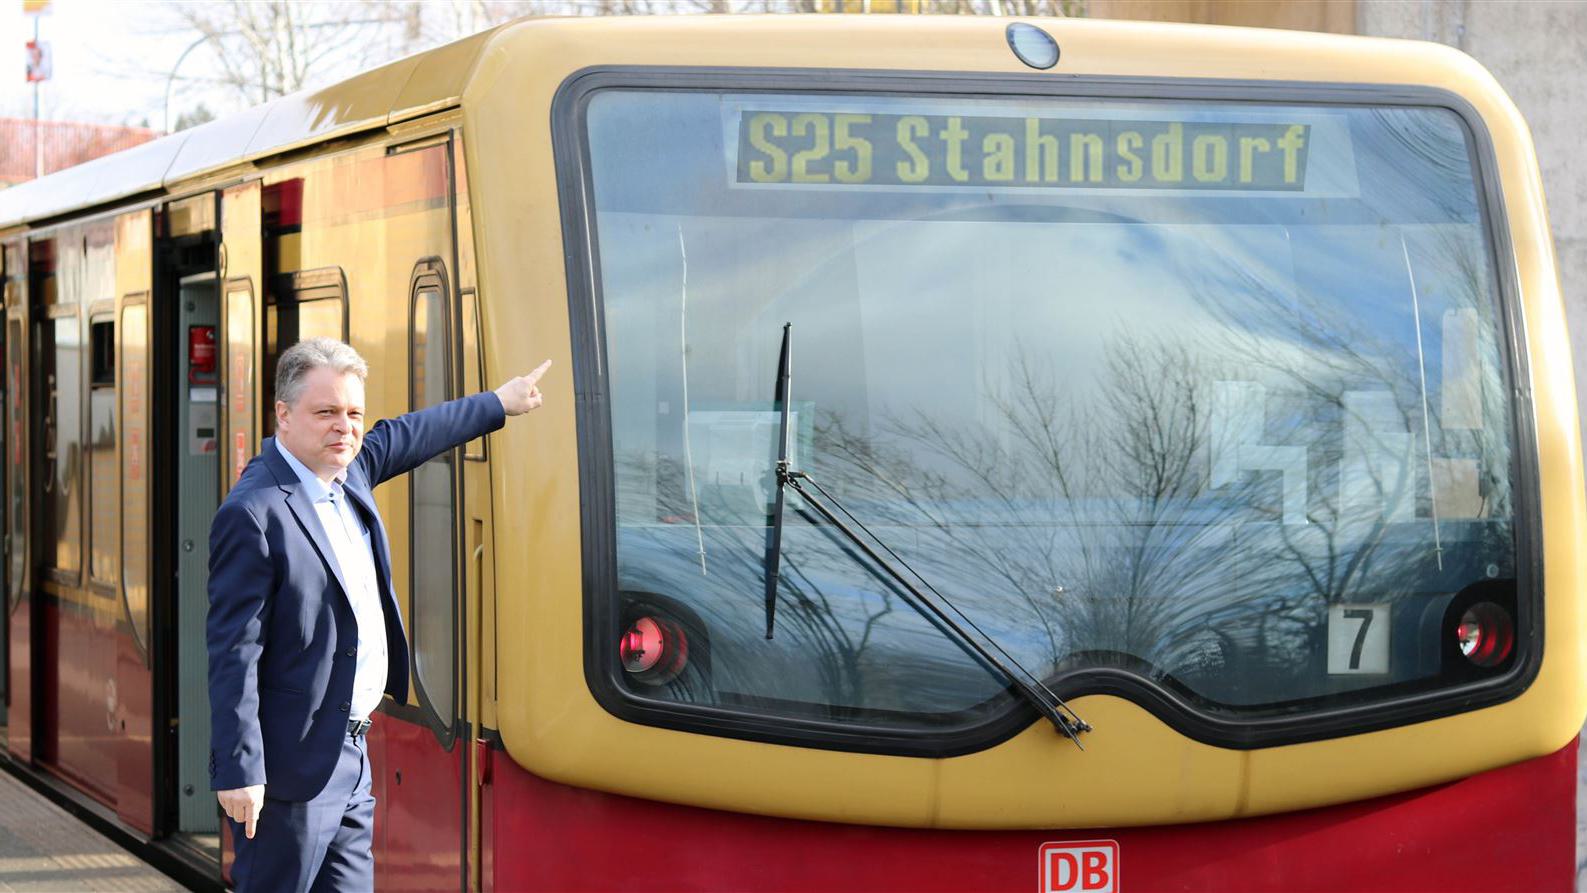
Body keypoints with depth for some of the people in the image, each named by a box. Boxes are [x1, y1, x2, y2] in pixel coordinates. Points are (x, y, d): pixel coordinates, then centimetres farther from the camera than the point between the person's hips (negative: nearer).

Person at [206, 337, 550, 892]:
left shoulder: (348, 472, 8)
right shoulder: (253, 514, -18)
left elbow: (407, 437, 30)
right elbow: (234, 653, -19)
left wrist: (500, 403, 41)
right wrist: (239, 773, -21)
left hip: (350, 761, 9)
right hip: (292, 771, -9)